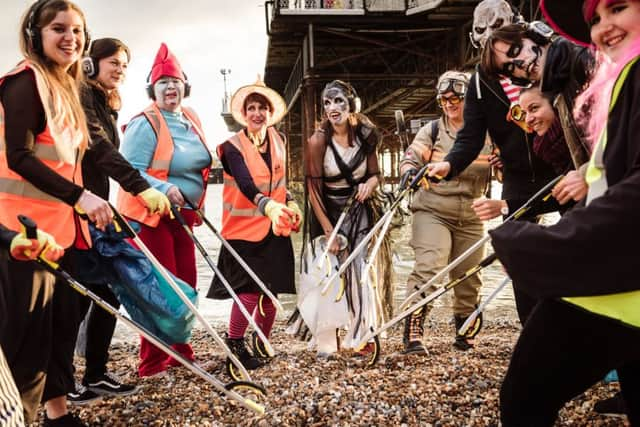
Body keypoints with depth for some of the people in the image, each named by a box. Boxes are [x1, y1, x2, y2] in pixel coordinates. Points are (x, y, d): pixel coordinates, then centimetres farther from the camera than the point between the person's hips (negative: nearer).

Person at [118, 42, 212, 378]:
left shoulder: (191, 119, 11)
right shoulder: (145, 124, -12)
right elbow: (131, 171, -18)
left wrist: (195, 203, 15)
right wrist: (164, 189, -31)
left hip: (182, 213, 8)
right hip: (150, 215, -8)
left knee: (186, 284, 12)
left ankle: (180, 352, 27)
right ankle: (151, 363, 7)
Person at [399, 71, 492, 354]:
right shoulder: (432, 130, 2)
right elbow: (409, 158, -3)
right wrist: (410, 171, -25)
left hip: (470, 217, 3)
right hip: (433, 211, -3)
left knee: (469, 278, 10)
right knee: (428, 267, -21)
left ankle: (465, 334, 30)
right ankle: (413, 333, -17)